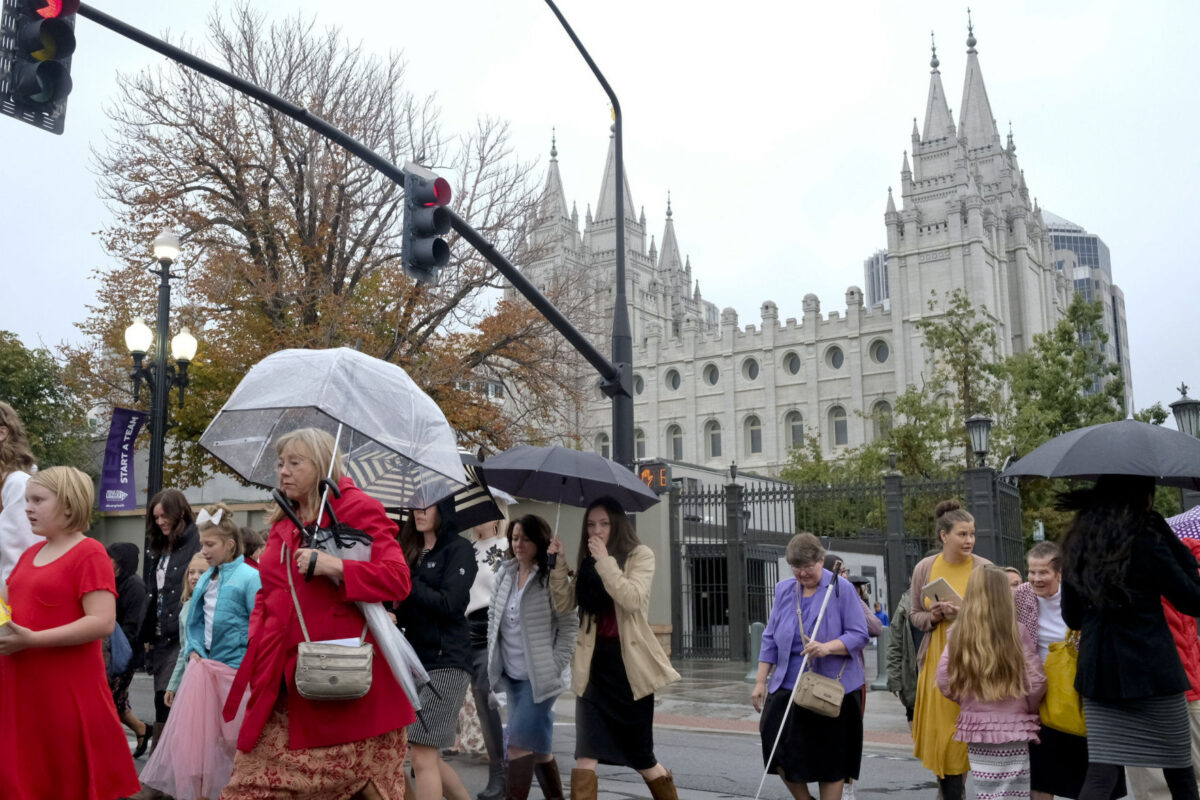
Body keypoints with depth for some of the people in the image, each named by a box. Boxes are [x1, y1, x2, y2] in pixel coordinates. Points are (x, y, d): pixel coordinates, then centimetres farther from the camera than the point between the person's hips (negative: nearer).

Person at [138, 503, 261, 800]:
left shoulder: (249, 577, -11)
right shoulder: (206, 579, 10)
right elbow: (194, 620, 19)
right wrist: (192, 651, 3)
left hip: (235, 670, -6)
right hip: (204, 666, 6)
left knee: (228, 737, 3)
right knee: (196, 732, 7)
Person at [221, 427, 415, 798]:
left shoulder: (357, 509, -6)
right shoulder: (283, 521, 15)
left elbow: (397, 578, -15)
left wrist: (335, 567, -25)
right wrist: (258, 635, 6)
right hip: (286, 677, 7)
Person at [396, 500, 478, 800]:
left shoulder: (459, 549, -5)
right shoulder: (412, 550, 15)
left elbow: (449, 603, -16)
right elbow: (406, 605, 14)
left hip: (446, 662, -7)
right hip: (416, 658, 7)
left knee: (422, 755, -10)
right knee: (429, 757, 11)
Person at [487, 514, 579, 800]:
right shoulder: (504, 574, 6)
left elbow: (569, 626, -10)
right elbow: (493, 617, 15)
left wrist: (555, 667, -14)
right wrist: (494, 659, 8)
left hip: (540, 677, -6)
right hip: (513, 676, 6)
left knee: (521, 743, -12)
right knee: (538, 745, 15)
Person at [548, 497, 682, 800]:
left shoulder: (640, 555, -4)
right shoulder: (587, 563, 11)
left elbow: (632, 599, -19)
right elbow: (563, 605, 5)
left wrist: (605, 561, -22)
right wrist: (559, 563, -5)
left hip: (628, 663, -4)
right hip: (594, 663, 4)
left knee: (640, 755, 8)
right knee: (586, 753, -4)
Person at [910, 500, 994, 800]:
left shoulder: (984, 568, -4)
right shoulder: (924, 568, 4)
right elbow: (914, 614, 12)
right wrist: (934, 616, -9)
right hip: (937, 661, 2)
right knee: (940, 732, 5)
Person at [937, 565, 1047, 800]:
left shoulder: (959, 633, -4)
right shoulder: (1016, 633, -11)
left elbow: (944, 680, -3)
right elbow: (1037, 680, -9)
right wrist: (1028, 710, 9)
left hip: (975, 728, 3)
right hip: (1013, 728, -3)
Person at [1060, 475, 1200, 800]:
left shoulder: (1077, 542, 7)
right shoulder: (1145, 540, -9)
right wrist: (1174, 543, 1)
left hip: (1098, 671, 5)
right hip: (1152, 670, -4)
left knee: (1101, 773, 1)